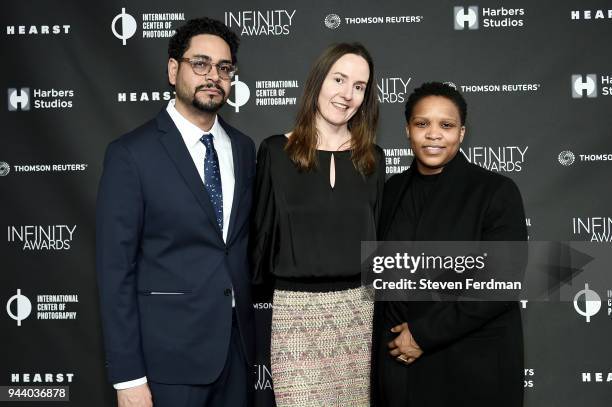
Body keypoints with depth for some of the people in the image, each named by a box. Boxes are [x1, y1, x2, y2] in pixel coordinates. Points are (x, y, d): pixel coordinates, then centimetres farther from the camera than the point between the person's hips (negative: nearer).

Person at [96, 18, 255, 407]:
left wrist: (247, 328, 9)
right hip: (170, 352, -5)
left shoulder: (242, 147, 7)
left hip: (237, 343, 5)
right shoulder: (131, 154, -10)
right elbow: (116, 269, -11)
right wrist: (128, 376, -14)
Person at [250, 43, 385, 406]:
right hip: (295, 307, -3)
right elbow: (262, 229, 3)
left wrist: (380, 305, 11)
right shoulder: (276, 151, -1)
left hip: (356, 307, 3)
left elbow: (376, 233, 12)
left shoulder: (372, 158, 8)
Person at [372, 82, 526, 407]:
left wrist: (425, 334, -15)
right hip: (399, 359, 4)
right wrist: (390, 338, 2)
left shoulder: (497, 192, -9)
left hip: (473, 366, -4)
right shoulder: (392, 191, 5)